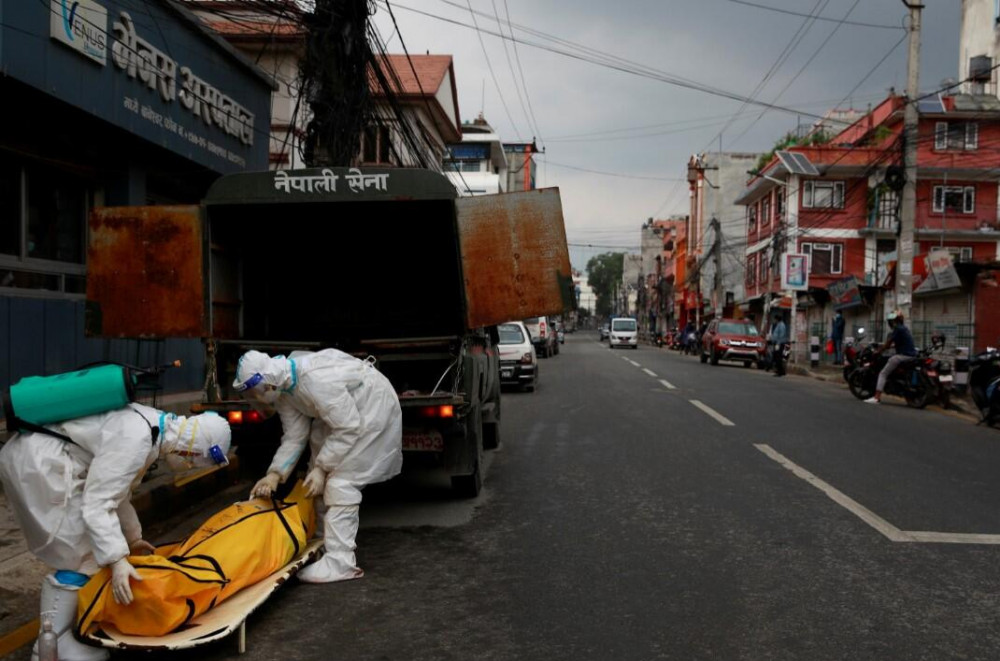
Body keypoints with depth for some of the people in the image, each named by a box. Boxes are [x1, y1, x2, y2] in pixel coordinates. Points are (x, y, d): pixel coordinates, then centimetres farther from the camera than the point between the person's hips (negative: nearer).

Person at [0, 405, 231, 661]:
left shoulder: (153, 428, 7)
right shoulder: (136, 438, -23)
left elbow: (113, 488, 20)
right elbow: (97, 504, -24)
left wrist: (132, 537, 26)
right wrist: (117, 561, -27)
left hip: (38, 458, 10)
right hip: (38, 463, -10)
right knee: (78, 557, -4)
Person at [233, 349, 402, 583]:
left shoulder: (315, 380, -35)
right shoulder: (282, 389, -7)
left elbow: (348, 428, -29)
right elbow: (294, 437, -2)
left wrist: (321, 468, -24)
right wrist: (274, 474, -13)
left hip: (373, 404, -9)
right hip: (344, 410, 9)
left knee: (340, 482, -16)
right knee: (318, 481, 13)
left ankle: (340, 562, -13)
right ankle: (318, 541, 30)